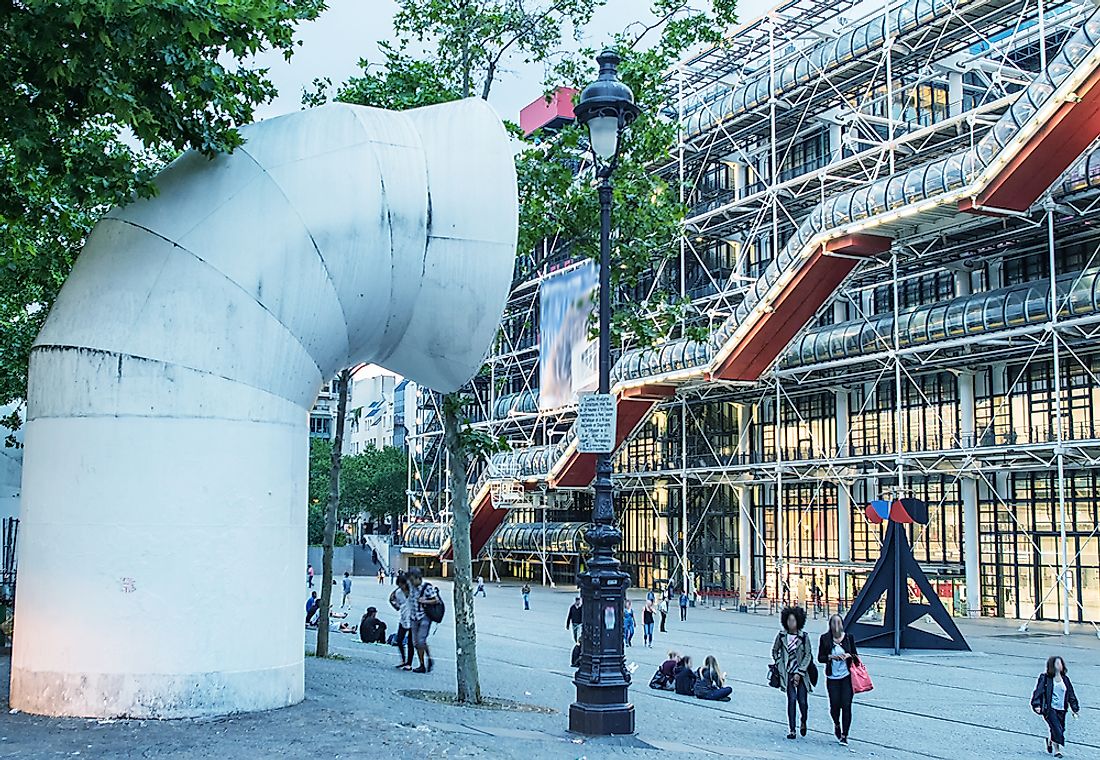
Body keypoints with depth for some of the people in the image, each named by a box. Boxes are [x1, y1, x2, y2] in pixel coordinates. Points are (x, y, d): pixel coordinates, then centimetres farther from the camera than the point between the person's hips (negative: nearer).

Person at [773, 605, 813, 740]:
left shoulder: (804, 637, -1)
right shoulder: (781, 636, 3)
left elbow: (808, 656, -2)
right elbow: (775, 651, 16)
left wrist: (799, 673, -8)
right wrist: (779, 666, 7)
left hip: (801, 673, 0)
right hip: (787, 673, 0)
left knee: (803, 701, -4)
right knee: (792, 699, -11)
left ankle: (803, 722, 26)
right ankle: (791, 729, -3)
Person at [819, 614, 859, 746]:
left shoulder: (848, 638, 3)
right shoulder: (825, 639, 0)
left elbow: (855, 656, 11)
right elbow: (820, 657, 2)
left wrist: (849, 655, -10)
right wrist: (831, 657, -15)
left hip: (847, 676, 0)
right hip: (832, 677, 0)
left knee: (846, 705, -6)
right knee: (835, 705, -2)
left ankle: (844, 735, 3)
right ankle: (836, 724, 31)